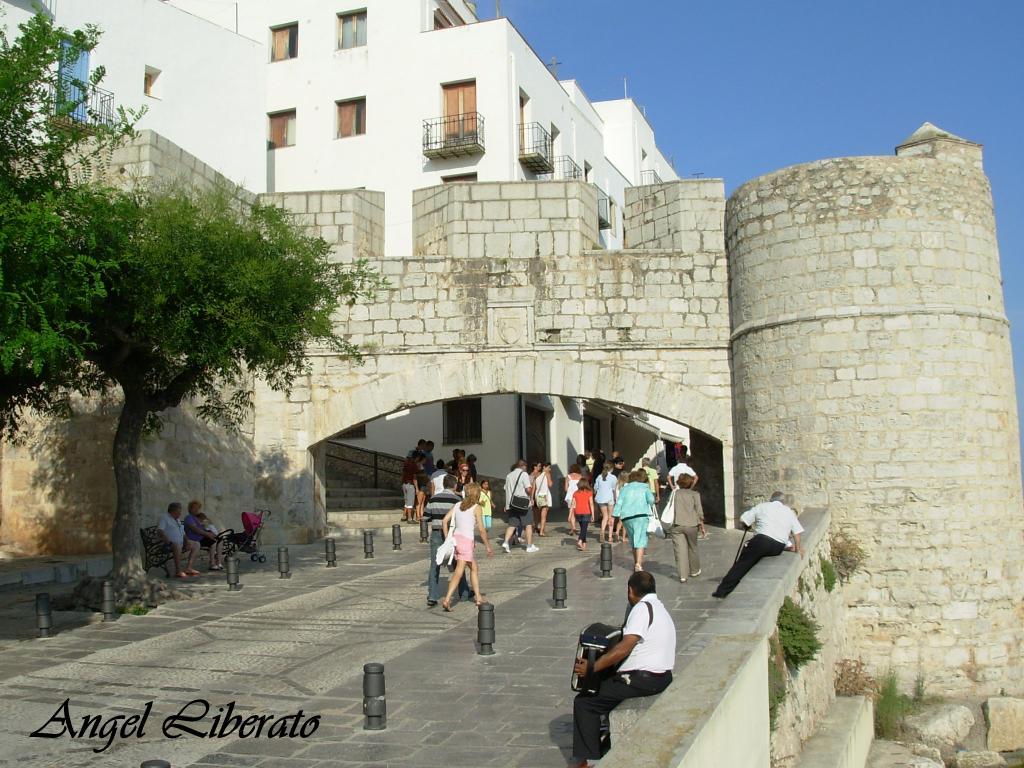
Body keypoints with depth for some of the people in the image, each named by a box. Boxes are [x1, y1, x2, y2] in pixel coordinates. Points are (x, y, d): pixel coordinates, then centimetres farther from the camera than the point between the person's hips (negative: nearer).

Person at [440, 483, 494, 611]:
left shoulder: (458, 505, 10)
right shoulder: (476, 508, -5)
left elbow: (445, 521, 3)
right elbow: (481, 530, -7)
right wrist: (488, 547, 1)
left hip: (456, 538, 6)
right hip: (467, 541, -6)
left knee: (474, 568, 18)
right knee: (459, 573, -6)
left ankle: (478, 598, 25)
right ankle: (447, 600, -16)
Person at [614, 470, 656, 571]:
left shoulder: (625, 488, 17)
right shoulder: (644, 487, 11)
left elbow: (619, 503, 6)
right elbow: (651, 499, -5)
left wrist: (615, 515, 1)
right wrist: (648, 506, 15)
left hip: (626, 517, 4)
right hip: (641, 515, -4)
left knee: (633, 541, 17)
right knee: (640, 541, -9)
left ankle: (636, 563, 26)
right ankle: (638, 564, -25)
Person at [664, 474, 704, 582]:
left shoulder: (675, 493, 10)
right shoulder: (695, 494, 4)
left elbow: (671, 508, 7)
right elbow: (699, 510, -1)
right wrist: (701, 523, 9)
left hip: (677, 525, 1)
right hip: (691, 524, 0)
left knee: (680, 550, -1)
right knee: (692, 548, 17)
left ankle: (682, 575, -5)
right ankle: (694, 571, 32)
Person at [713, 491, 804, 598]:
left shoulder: (762, 506, 14)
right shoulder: (789, 512, 20)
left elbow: (742, 519, 12)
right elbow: (797, 532, 14)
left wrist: (751, 525, 31)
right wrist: (798, 549, 26)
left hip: (762, 540, -3)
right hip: (778, 547, 3)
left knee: (742, 564, 1)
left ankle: (722, 591, -4)